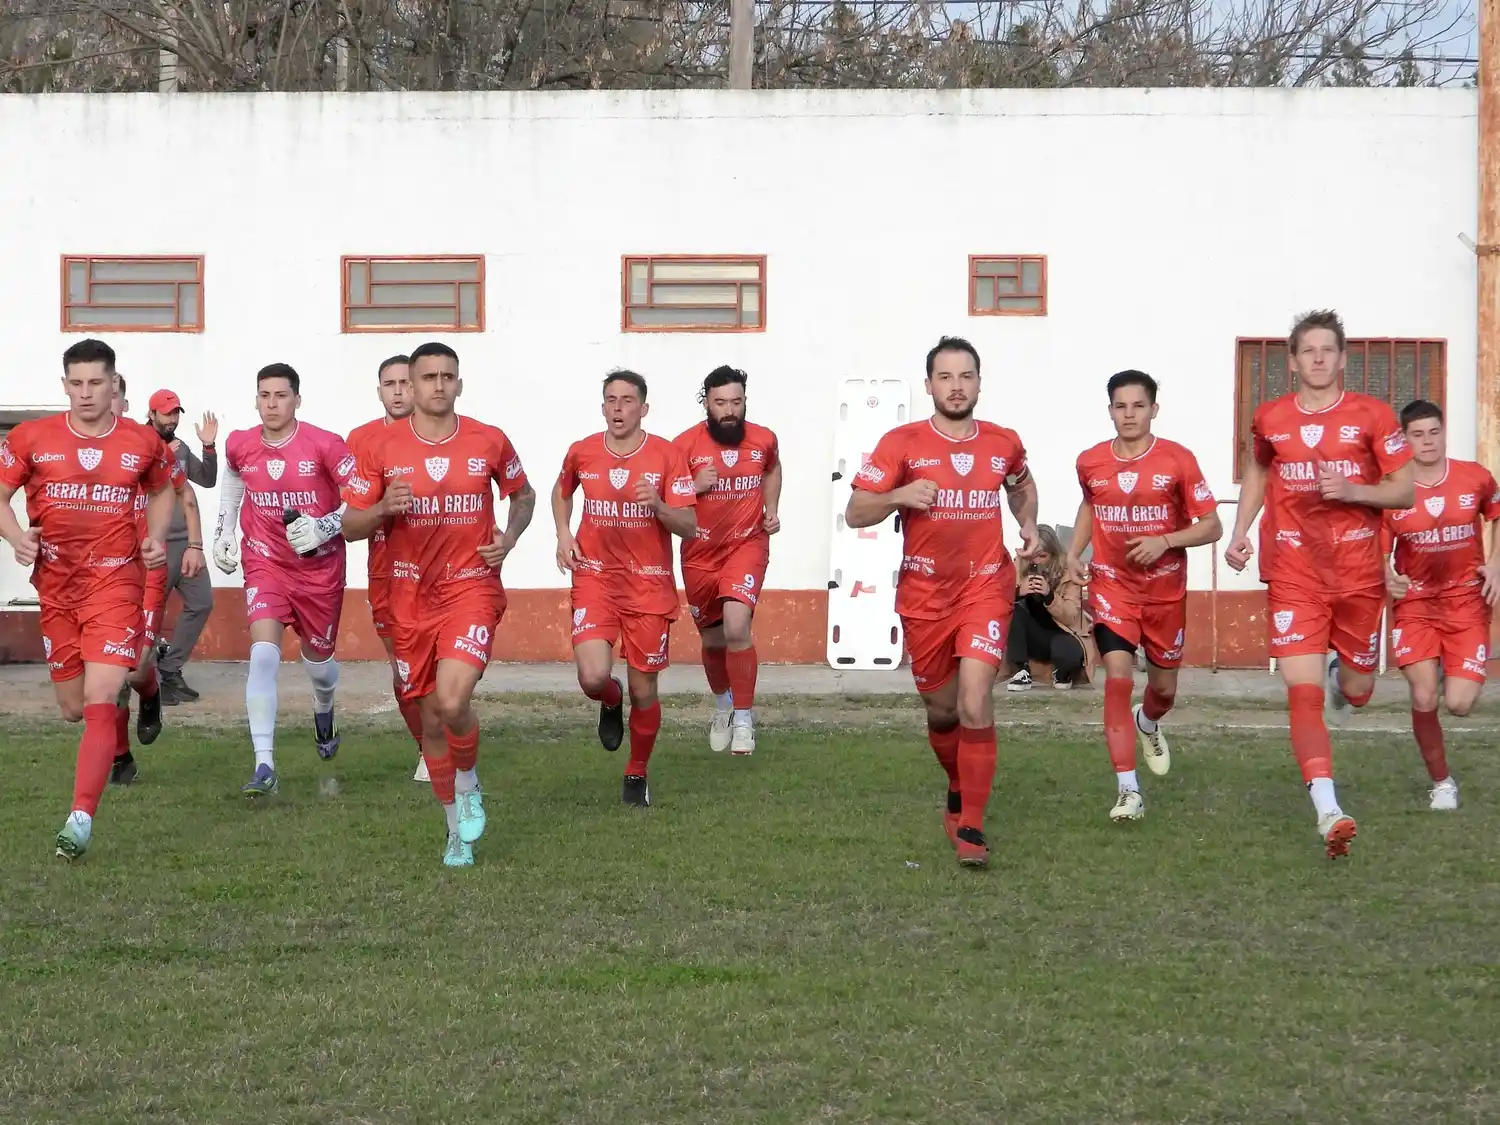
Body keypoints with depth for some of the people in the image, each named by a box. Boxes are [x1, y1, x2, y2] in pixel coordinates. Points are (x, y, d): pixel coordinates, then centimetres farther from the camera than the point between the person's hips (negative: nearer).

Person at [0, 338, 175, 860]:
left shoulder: (143, 442, 1)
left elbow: (161, 491, 21)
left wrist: (155, 539, 4)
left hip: (115, 582, -2)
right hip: (56, 585, 2)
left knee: (99, 702, -16)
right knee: (73, 709, 11)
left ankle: (81, 818, -18)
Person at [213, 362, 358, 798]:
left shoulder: (325, 446, -15)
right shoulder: (240, 446, -3)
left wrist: (323, 529, -25)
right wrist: (223, 533, 16)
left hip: (320, 566, -1)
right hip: (265, 563, 1)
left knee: (317, 656, 17)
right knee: (263, 652, -20)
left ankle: (324, 709, 57)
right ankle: (264, 766, -24)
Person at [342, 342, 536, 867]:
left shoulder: (490, 442, -1)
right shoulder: (382, 448, -2)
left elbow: (523, 495, 17)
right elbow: (349, 524, 2)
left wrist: (507, 540, 0)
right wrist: (383, 509, -18)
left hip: (472, 587, -2)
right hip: (411, 596, 2)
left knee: (452, 701, -23)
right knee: (430, 716, 10)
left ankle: (468, 784, 8)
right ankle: (457, 828, 28)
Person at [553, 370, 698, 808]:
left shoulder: (667, 455, -5)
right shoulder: (581, 452, 1)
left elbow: (689, 528, -6)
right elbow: (561, 491, 24)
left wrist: (658, 505, -25)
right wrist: (563, 534, 7)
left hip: (649, 584, -1)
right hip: (595, 578, 1)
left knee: (643, 690, 4)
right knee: (593, 678, -19)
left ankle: (638, 775, 28)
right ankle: (611, 703, 20)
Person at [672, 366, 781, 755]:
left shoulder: (764, 440, -4)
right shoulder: (685, 445, -12)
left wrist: (772, 511, 7)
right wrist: (694, 487, -22)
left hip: (747, 545, -1)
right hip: (700, 553, 1)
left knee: (736, 627, -22)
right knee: (713, 640, 14)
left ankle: (743, 718, -8)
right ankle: (723, 705, 44)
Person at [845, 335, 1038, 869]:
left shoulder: (1004, 443, 3)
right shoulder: (901, 444, -6)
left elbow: (1021, 485, 26)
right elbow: (854, 513, -7)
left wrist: (1028, 524, 7)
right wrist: (898, 495, -25)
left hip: (986, 588, 0)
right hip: (924, 594, 0)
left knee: (974, 704, -18)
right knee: (941, 712, 13)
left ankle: (970, 827, -10)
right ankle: (959, 790, 44)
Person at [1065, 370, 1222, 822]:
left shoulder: (1177, 460, -11)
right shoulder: (1091, 462, -3)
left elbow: (1211, 527, -8)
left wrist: (1165, 541, -23)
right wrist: (1074, 553, 5)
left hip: (1166, 591, 0)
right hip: (1111, 585, 0)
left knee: (1164, 688, 14)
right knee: (1118, 677, -18)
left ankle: (1147, 724, 54)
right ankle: (1127, 791, -16)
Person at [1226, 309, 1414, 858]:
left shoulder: (1372, 415, -2)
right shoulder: (1270, 418, 4)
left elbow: (1405, 490, 0)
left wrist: (1355, 490, -18)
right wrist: (1240, 532, 11)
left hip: (1359, 574, 0)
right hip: (1295, 575, 0)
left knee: (1357, 691, 13)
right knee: (1302, 690, -15)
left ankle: (1340, 672, 52)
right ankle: (1328, 811, -20)